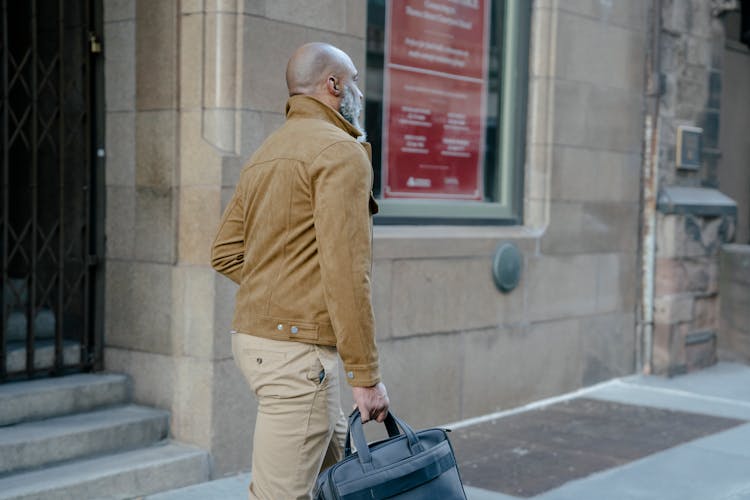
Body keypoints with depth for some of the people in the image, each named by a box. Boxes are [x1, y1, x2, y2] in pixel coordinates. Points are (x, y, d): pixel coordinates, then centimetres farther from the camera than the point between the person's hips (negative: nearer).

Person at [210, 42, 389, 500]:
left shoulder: (267, 154, 17)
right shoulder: (341, 151, -12)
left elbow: (226, 253, 16)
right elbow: (345, 273, -20)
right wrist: (366, 375, -17)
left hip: (255, 336, 10)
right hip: (299, 347, -10)